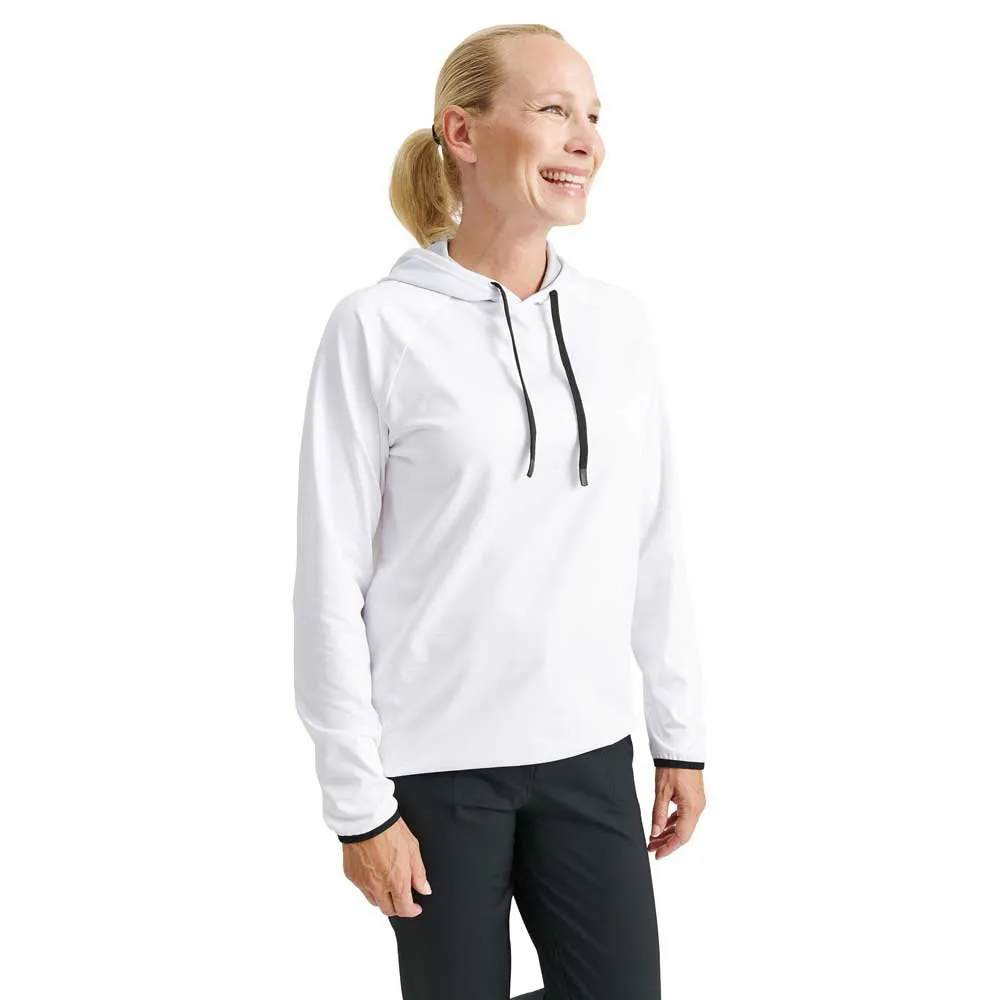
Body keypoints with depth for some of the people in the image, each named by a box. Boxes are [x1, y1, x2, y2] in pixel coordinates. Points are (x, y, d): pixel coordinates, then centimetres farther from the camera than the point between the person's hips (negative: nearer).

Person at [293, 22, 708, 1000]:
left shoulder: (621, 322, 3)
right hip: (437, 764, -4)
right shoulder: (379, 326, -10)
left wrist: (682, 735, 9)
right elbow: (333, 579, -9)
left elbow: (656, 552, 8)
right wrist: (358, 798, -9)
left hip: (590, 753, 4)